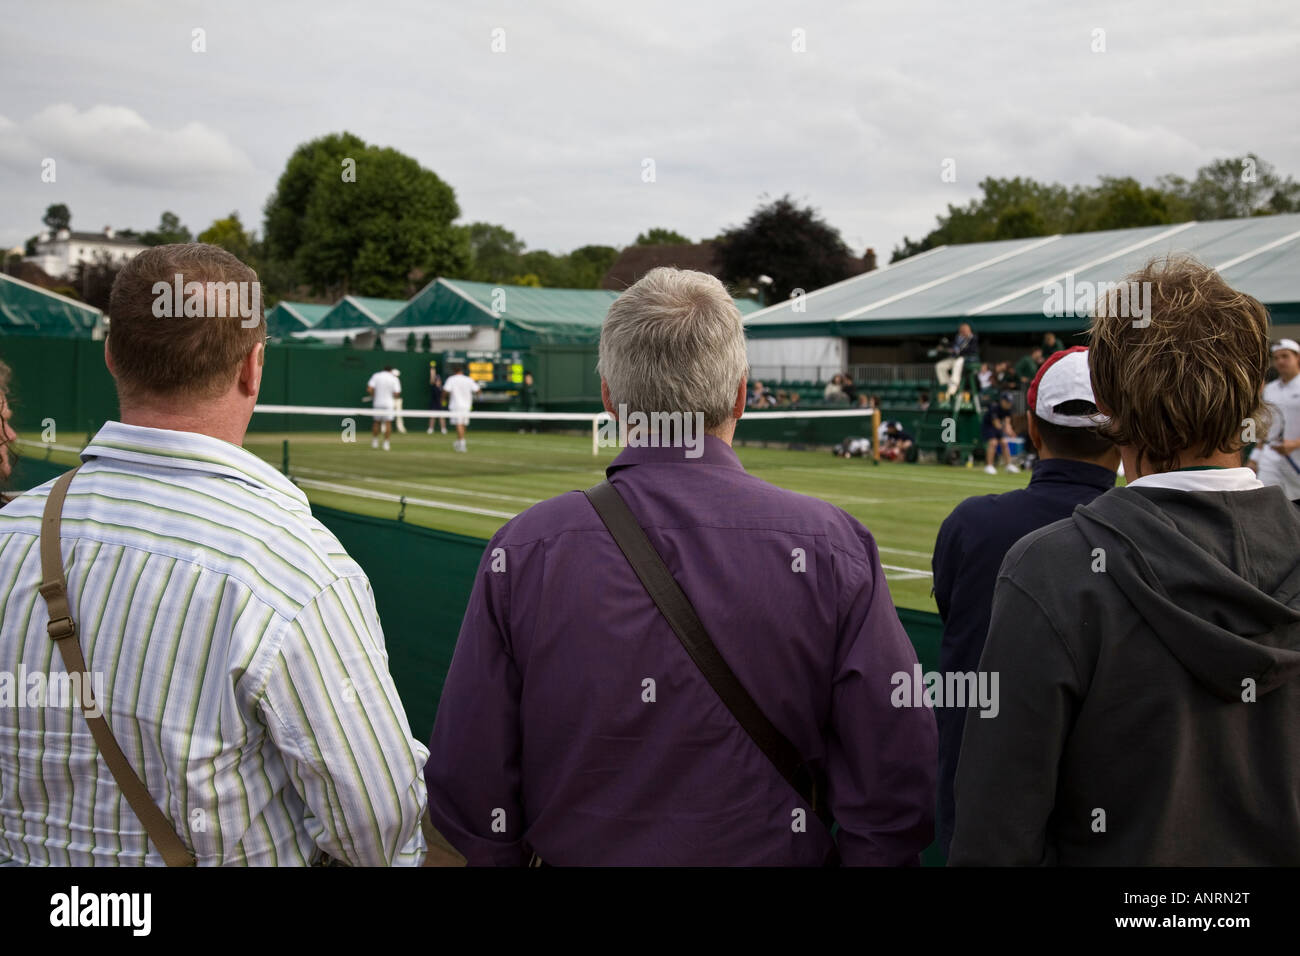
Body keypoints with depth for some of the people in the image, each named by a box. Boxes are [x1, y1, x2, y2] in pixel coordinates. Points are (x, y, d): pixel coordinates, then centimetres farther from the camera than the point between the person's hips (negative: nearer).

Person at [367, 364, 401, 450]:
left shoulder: (376, 376, 2)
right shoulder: (394, 379, -2)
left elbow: (369, 389, -6)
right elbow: (396, 393, -8)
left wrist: (373, 396, 11)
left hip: (377, 403, 2)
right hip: (389, 404, -2)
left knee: (376, 422, 15)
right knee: (388, 423, 0)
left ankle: (374, 441, 20)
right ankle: (386, 443, -5)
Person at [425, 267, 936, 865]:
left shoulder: (522, 550, -15)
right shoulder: (832, 547, -16)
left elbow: (467, 793, -9)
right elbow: (895, 792, -14)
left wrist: (504, 856, 7)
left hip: (578, 854, 1)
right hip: (777, 852, 0)